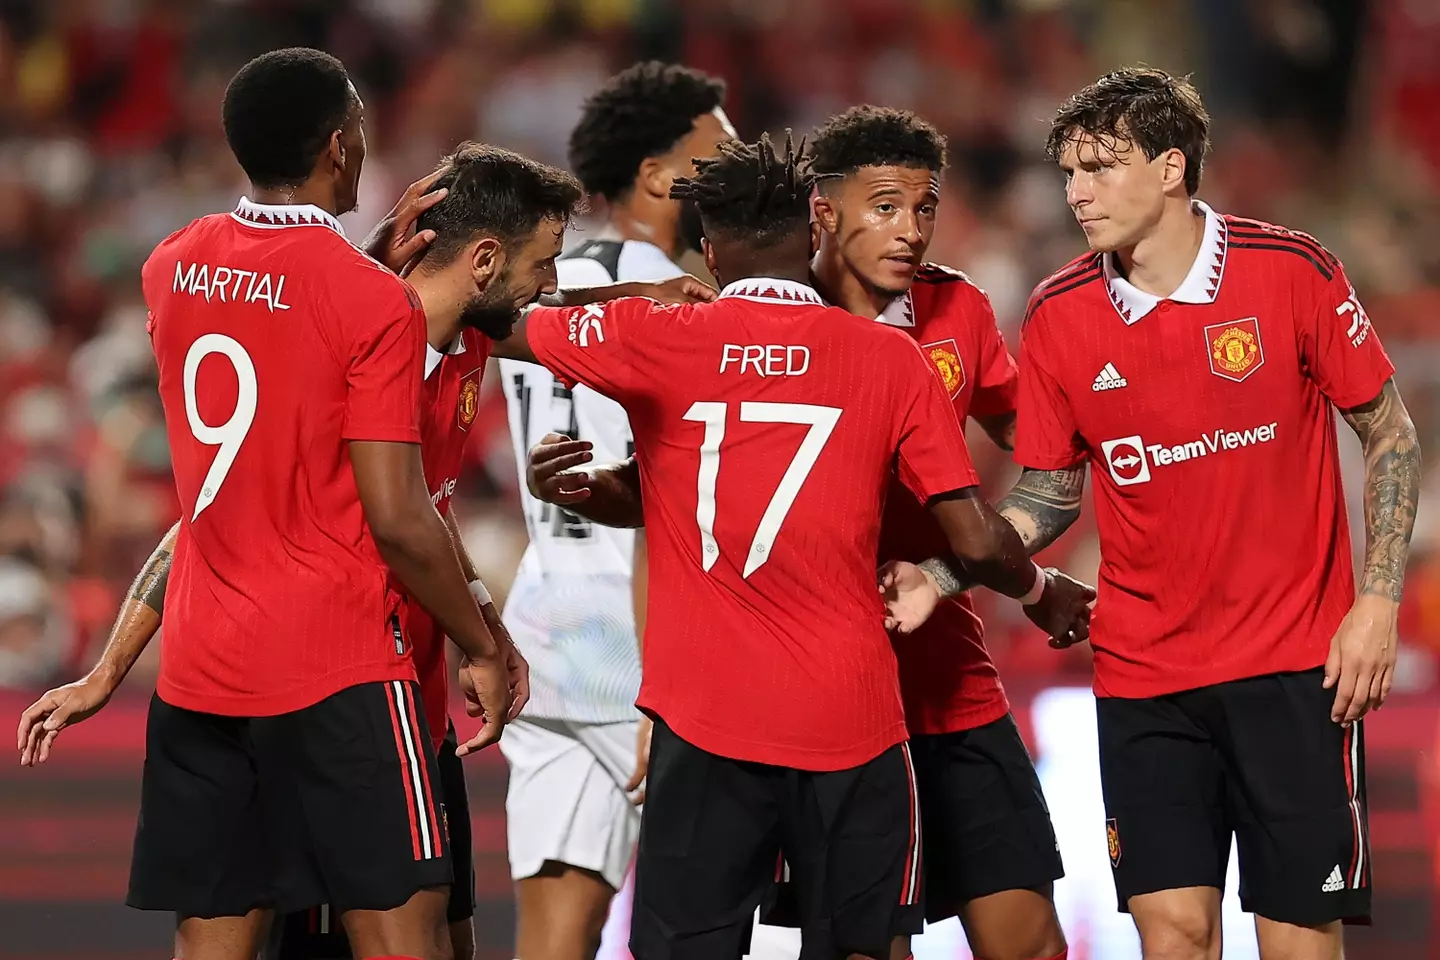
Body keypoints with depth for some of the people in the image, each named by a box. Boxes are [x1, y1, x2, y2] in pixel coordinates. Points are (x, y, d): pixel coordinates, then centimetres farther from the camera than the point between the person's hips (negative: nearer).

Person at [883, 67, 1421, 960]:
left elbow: (1390, 433, 0)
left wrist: (1378, 600, -7)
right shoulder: (1059, 315, 0)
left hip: (1296, 663, -2)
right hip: (1143, 674, 2)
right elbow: (1050, 491, 12)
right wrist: (936, 578, -2)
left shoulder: (1291, 272, -8)